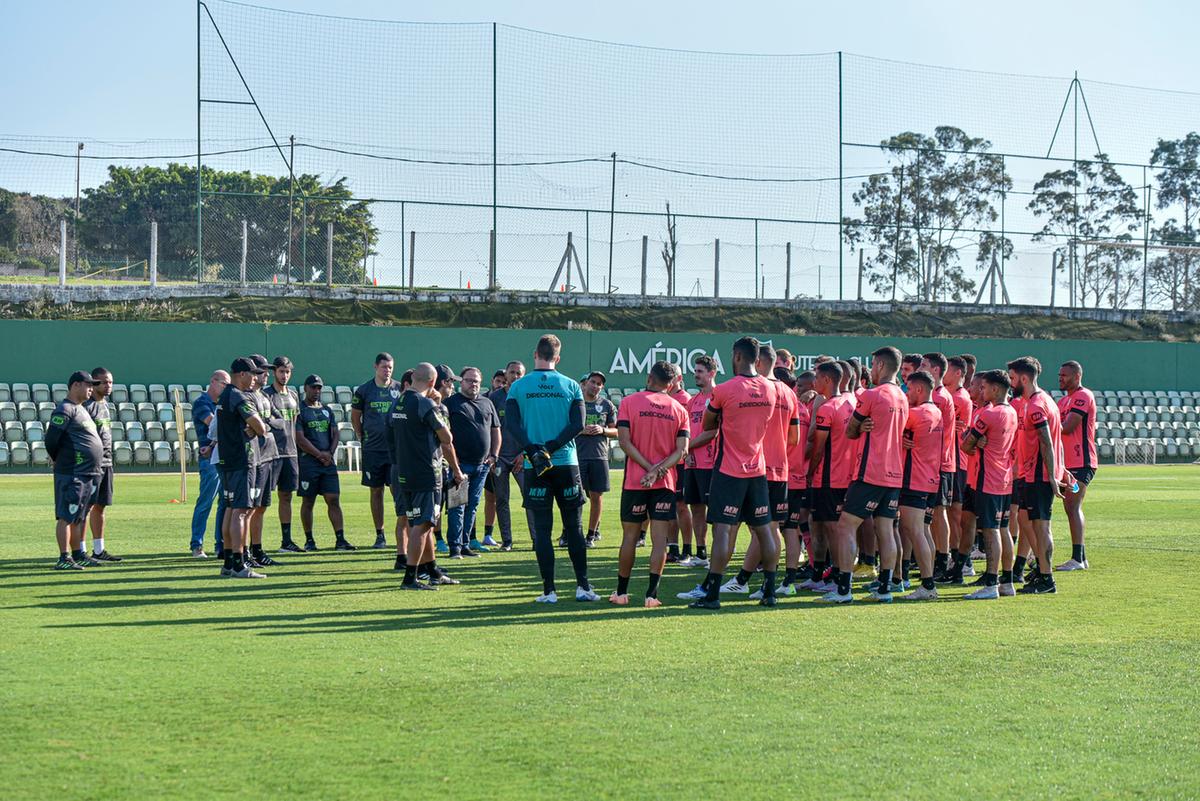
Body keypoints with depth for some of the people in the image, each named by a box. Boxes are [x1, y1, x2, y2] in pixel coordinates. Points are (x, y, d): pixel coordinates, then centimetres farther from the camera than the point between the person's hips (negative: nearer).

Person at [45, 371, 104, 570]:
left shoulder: (81, 409, 20)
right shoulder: (65, 410, -11)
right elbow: (51, 440, -16)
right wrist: (60, 460, -2)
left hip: (87, 474, 10)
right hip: (72, 473, -10)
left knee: (79, 516, 15)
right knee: (66, 516, -8)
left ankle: (78, 555, 22)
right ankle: (64, 559, -9)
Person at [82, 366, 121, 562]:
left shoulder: (106, 405, 16)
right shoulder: (87, 405, -12)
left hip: (106, 463, 9)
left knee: (100, 506, 12)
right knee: (87, 506, -8)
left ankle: (99, 550, 17)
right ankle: (81, 551, -6)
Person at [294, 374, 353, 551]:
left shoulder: (327, 410, 17)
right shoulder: (299, 410, -2)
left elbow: (335, 434, 15)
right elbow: (300, 439, -9)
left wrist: (330, 453, -3)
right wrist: (319, 454, -12)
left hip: (329, 462, 5)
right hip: (308, 462, -5)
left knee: (334, 500, -2)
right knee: (308, 502, 2)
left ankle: (340, 539, -5)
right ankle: (309, 540, 10)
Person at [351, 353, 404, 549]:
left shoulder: (400, 389, 4)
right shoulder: (364, 391, 3)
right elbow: (355, 417, 13)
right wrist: (362, 438, 7)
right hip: (373, 450, 1)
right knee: (376, 491, 6)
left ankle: (402, 533, -2)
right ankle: (379, 535, 12)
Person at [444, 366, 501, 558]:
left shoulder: (487, 404, 15)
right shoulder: (451, 402, -2)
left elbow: (496, 431, 20)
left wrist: (494, 455, 9)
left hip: (482, 464, 5)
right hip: (460, 463, -5)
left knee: (472, 506, 10)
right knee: (457, 506, -8)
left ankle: (465, 544, 16)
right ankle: (455, 547, -7)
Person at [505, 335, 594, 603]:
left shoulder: (517, 387, 1)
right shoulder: (571, 387, 2)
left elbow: (512, 425, -9)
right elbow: (577, 424, -6)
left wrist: (533, 452, -15)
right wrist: (550, 448, -9)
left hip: (534, 468, -1)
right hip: (566, 464, 1)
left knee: (541, 530, 3)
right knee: (574, 528, 9)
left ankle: (549, 590, 1)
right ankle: (583, 586, 6)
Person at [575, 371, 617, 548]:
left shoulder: (607, 405, 10)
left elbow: (616, 432, 12)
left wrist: (602, 430, -8)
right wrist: (581, 430, -11)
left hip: (599, 456, 2)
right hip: (577, 455, -2)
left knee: (596, 496, 4)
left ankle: (592, 534, 14)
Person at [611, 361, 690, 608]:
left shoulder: (629, 402, -1)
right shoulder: (679, 409, 5)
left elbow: (625, 441, -9)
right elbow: (682, 449, -4)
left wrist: (649, 469, -11)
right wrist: (659, 471, -12)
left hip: (635, 482, -1)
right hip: (666, 484, 1)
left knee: (630, 536, 8)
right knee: (659, 539, -1)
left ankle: (621, 591, 14)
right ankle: (652, 594, -7)